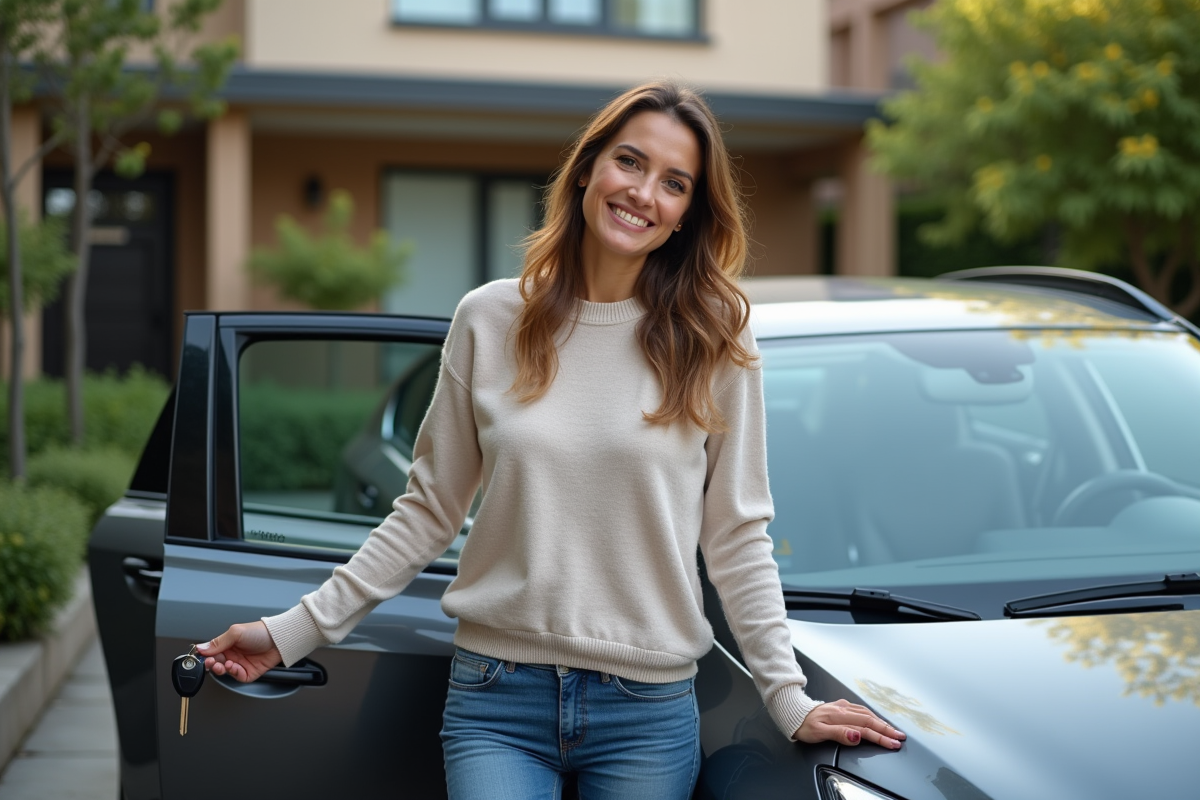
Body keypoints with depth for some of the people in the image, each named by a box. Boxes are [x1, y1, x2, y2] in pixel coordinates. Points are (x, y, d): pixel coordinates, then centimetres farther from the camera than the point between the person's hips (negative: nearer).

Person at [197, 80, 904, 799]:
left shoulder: (714, 347, 0)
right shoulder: (489, 322, 2)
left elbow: (737, 540, 2)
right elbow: (428, 513, 7)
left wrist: (790, 699, -3)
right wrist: (295, 631, 4)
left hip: (648, 711, 0)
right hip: (495, 699, 0)